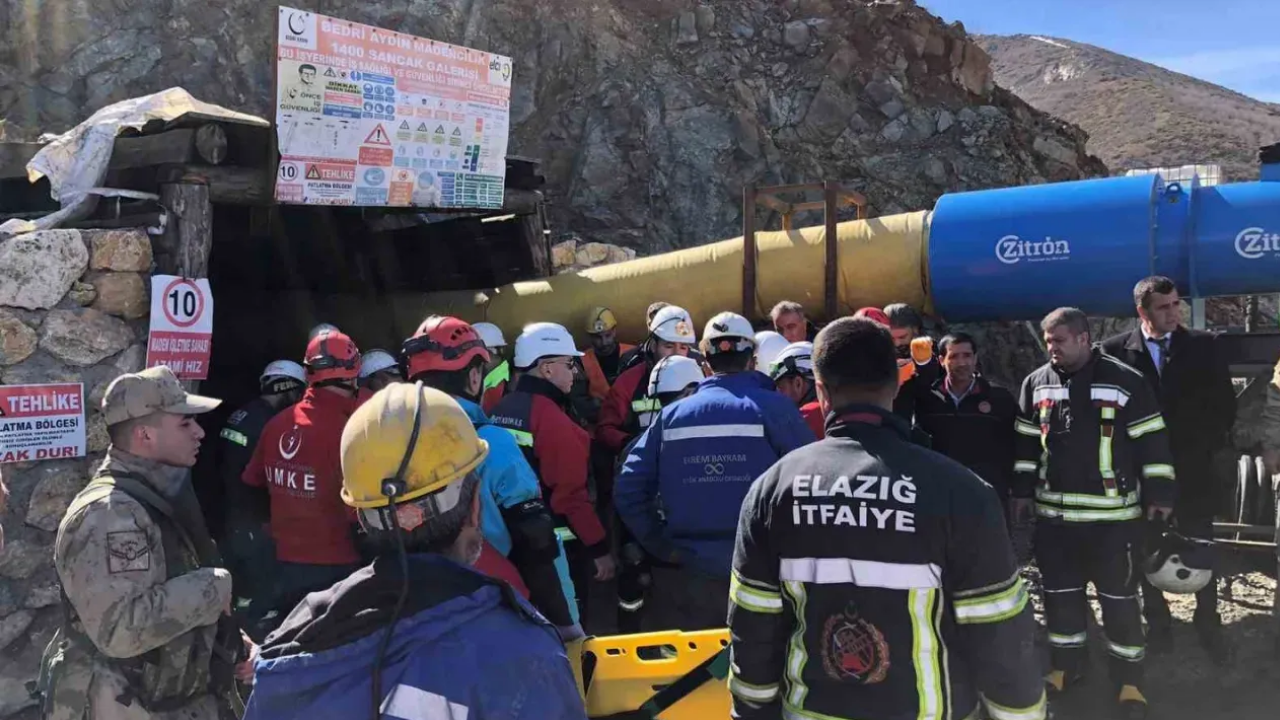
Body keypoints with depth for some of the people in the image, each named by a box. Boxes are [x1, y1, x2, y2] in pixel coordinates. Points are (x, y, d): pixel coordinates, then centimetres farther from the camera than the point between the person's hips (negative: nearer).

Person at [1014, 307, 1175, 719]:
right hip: (1053, 513, 4)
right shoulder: (1036, 384, 5)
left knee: (1119, 598, 5)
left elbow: (1152, 441, -4)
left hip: (1112, 515, -4)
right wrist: (1022, 491, 11)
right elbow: (1026, 442, 12)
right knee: (1060, 594, 14)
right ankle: (1066, 666, 31)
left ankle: (1129, 681, 20)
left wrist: (1159, 494, -6)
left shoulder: (1126, 382, -8)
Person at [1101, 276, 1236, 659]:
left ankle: (1208, 625, 24)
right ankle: (1157, 623, 26)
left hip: (1194, 468, 1)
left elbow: (1225, 402, 3)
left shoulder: (1203, 345, -1)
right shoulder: (1115, 350, -5)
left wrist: (1212, 446, -4)